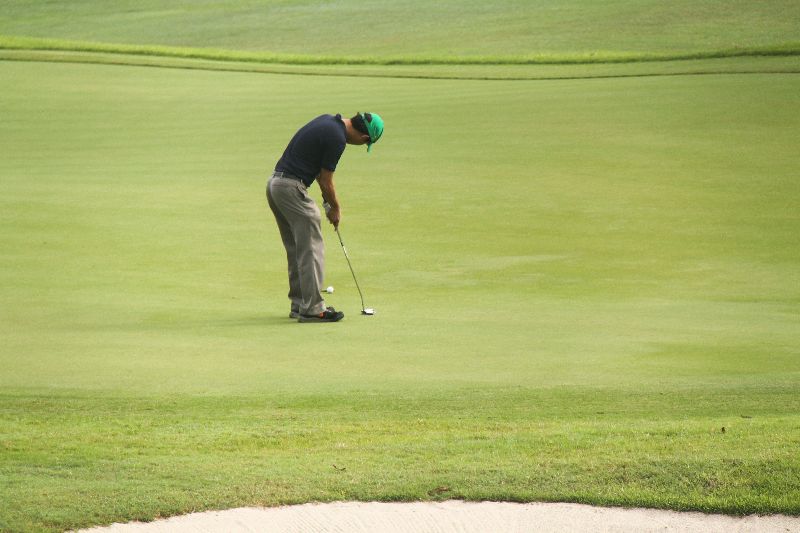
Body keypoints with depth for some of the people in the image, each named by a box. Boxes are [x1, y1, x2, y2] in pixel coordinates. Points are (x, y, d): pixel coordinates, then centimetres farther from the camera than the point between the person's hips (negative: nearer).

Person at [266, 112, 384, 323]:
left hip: (275, 184, 10)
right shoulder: (337, 139, -16)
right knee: (311, 249, -4)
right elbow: (326, 181, -8)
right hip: (292, 188, -10)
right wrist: (335, 208, 8)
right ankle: (312, 309, -3)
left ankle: (299, 304, 20)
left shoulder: (329, 120, 12)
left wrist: (329, 201, 19)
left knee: (296, 250, 16)